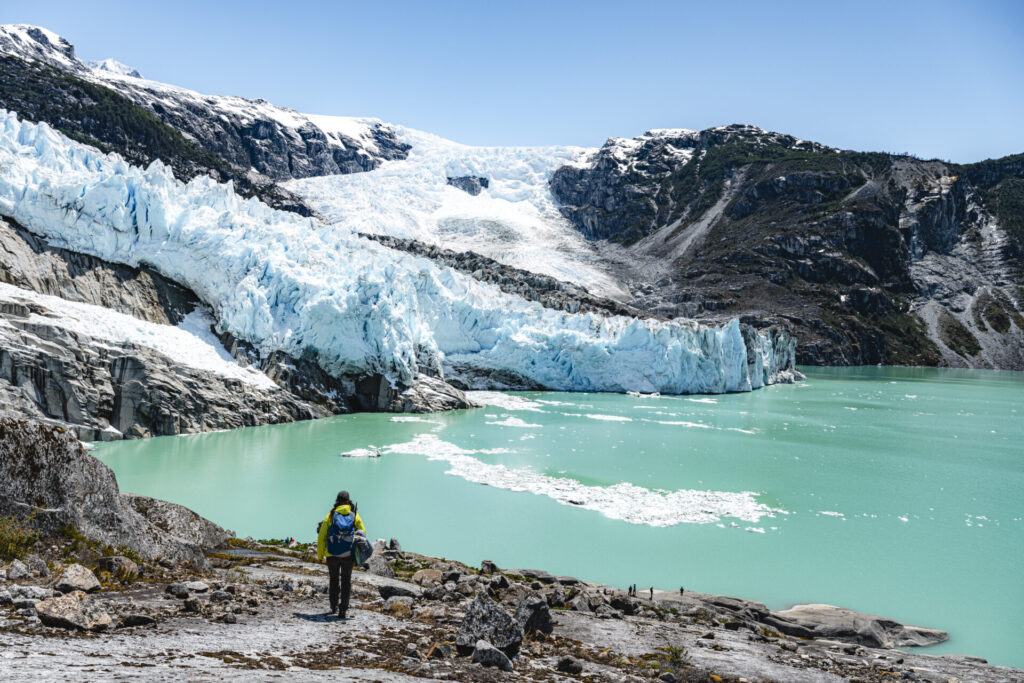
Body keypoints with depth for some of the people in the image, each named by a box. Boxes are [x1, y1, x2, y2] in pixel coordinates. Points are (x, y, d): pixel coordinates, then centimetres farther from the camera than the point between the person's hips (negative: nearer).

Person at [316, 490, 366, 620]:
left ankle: (334, 606, 33)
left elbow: (322, 536, -2)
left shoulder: (330, 515, 1)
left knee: (334, 579, 22)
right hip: (348, 555, -1)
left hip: (332, 554, 1)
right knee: (346, 581, 11)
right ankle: (343, 610, 0)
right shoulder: (355, 515, 2)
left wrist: (320, 555, 9)